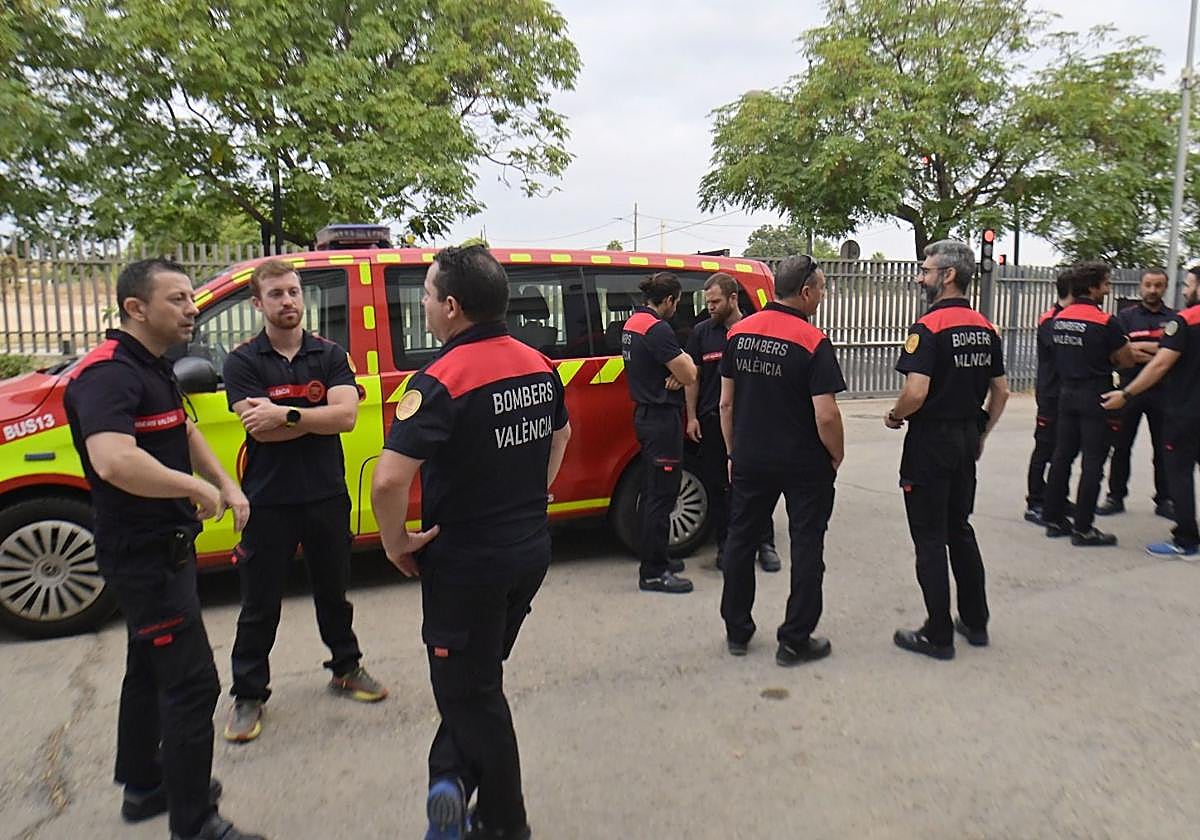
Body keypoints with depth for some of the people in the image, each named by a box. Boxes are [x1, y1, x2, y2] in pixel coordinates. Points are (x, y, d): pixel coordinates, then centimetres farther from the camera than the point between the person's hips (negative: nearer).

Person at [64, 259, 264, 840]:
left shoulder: (155, 369, 11)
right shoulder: (108, 373, -22)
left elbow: (183, 432, 26)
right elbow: (114, 462, -40)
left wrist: (227, 485, 12)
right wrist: (199, 489, -28)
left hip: (164, 546, 11)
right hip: (143, 554, -11)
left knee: (152, 668, 22)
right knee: (192, 681, -6)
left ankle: (143, 786, 40)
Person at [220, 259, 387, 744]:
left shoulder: (330, 355, 2)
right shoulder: (243, 362, -4)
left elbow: (346, 415, -14)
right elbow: (261, 430, -18)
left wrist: (286, 415, -20)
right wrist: (318, 417, -13)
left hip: (327, 495, 3)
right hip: (268, 500, -2)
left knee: (333, 590, 19)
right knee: (260, 604, 8)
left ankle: (346, 668, 38)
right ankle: (248, 694, 24)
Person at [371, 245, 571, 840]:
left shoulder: (442, 379, -22)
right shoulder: (537, 366, 1)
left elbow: (389, 479, -31)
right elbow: (561, 435, 17)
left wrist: (396, 542, -14)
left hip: (466, 563, -7)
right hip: (531, 552, 7)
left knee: (471, 693, 13)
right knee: (478, 675, 26)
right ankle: (455, 776, 24)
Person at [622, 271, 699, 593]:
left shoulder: (632, 323, 11)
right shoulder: (657, 329, -20)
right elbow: (690, 375, -20)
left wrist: (676, 373, -5)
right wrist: (686, 362, 3)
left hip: (645, 414, 10)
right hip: (662, 418, -10)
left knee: (653, 489, 18)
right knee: (662, 494, -5)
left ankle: (652, 558, 29)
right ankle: (653, 573, 0)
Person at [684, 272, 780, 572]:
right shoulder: (702, 332, 6)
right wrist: (692, 417, 1)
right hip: (712, 421, 2)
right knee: (717, 485, 7)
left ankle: (766, 544, 15)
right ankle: (725, 545, 19)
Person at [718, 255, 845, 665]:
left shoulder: (739, 332, 0)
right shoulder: (813, 342, -16)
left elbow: (726, 402, 4)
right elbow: (826, 416, -20)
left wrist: (733, 453, 13)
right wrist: (838, 456, -3)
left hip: (750, 459, 5)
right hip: (805, 464, -5)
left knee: (741, 539, 16)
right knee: (806, 547, 9)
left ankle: (736, 631, 26)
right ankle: (795, 640, 16)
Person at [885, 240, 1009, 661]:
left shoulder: (929, 327, -17)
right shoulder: (985, 329, 8)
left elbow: (916, 392, -25)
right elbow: (1001, 392, 12)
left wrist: (894, 416, -7)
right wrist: (981, 432, 20)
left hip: (930, 440, -8)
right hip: (967, 440, 8)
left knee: (930, 539, 1)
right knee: (960, 530, 20)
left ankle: (938, 635, 10)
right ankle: (975, 622, 29)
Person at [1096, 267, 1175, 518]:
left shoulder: (1174, 319, 9)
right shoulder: (1126, 316, 7)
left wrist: (1137, 348, -14)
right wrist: (1156, 350, -12)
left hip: (1162, 392, 0)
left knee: (1163, 449, 6)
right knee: (1121, 446, 3)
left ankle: (1164, 500, 16)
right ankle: (1116, 497, 12)